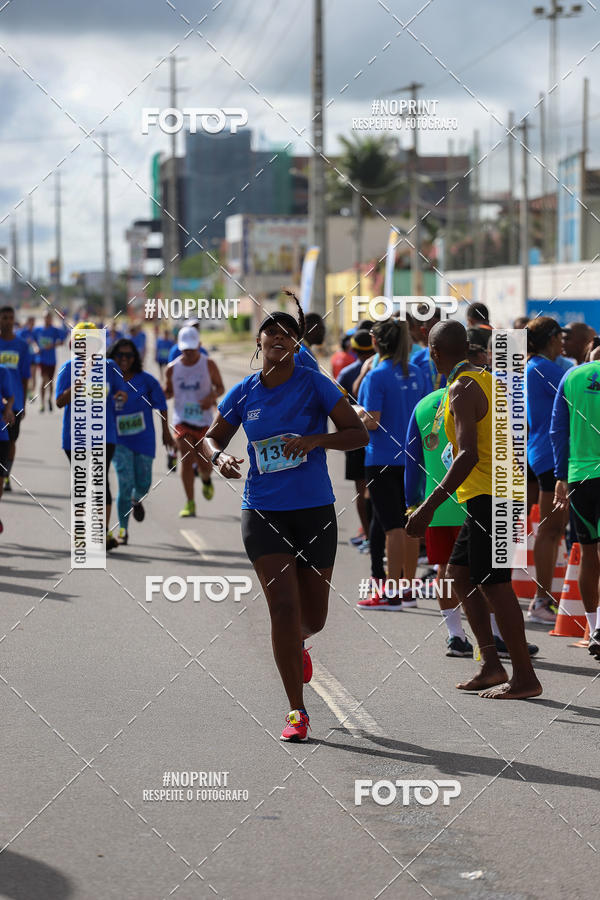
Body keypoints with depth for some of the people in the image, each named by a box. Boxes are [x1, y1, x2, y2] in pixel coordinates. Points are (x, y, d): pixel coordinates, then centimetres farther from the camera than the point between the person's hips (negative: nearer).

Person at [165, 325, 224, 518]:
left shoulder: (208, 365, -2)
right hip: (182, 420, 0)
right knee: (187, 460, -12)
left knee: (204, 464, 1)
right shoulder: (172, 368, 1)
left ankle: (206, 480, 39)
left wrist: (212, 396, -16)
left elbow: (220, 387, 6)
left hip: (204, 420, 0)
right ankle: (190, 503, -5)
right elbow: (169, 392, 13)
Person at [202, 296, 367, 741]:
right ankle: (297, 711, -4)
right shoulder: (243, 394, 2)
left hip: (315, 509, 0)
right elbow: (212, 437, 15)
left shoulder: (315, 384, -4)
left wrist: (316, 440, -20)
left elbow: (359, 433, -4)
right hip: (263, 512, 0)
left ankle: (298, 646, 47)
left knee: (313, 617, 7)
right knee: (284, 606, -12)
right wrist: (220, 457, -8)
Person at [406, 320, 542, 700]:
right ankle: (491, 664, 13)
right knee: (458, 573, 14)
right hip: (498, 492, 10)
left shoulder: (462, 390, -15)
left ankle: (525, 678, -2)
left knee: (493, 584, -6)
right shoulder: (488, 380, 13)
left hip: (489, 496, -10)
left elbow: (468, 455, -25)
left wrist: (430, 506, -27)